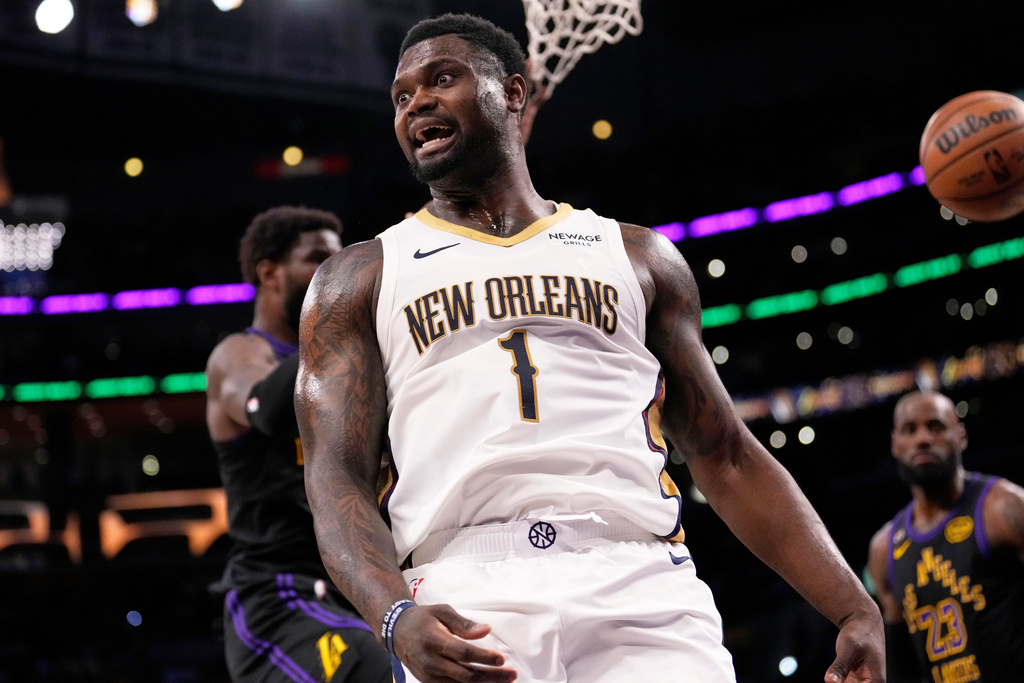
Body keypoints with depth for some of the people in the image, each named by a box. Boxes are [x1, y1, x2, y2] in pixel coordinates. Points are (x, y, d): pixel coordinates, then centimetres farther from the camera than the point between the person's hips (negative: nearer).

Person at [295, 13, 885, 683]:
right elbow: (337, 478, 5)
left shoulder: (638, 257, 22)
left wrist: (856, 608, 7)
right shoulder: (357, 281, 18)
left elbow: (729, 460, 19)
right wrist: (397, 617, -16)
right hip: (467, 607, -1)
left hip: (640, 585, 1)